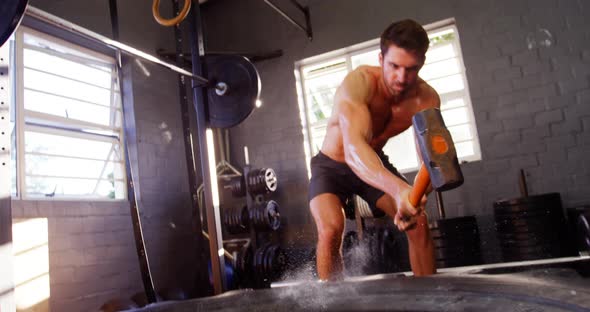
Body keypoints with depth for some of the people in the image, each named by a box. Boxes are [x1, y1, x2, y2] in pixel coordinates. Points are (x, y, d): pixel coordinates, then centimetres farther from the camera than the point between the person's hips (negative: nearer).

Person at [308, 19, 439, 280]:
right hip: (332, 165, -4)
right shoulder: (359, 82, -34)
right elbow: (353, 148, -49)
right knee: (330, 229, -27)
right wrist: (398, 188, -67)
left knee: (419, 223, -11)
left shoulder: (427, 99, -18)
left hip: (375, 164, 4)